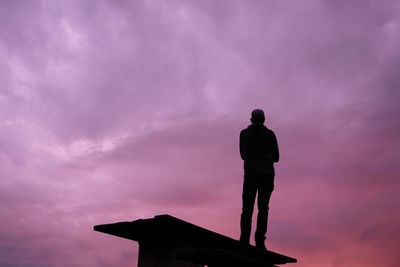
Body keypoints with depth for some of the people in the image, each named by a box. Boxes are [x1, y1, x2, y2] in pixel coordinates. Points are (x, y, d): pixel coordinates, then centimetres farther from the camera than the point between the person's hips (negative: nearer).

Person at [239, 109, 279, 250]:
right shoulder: (270, 134, 8)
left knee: (247, 209, 3)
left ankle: (244, 241, -5)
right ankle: (260, 241, -13)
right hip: (267, 175, 0)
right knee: (263, 208, -3)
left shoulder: (244, 133, 10)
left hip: (250, 175, 0)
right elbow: (276, 157, 13)